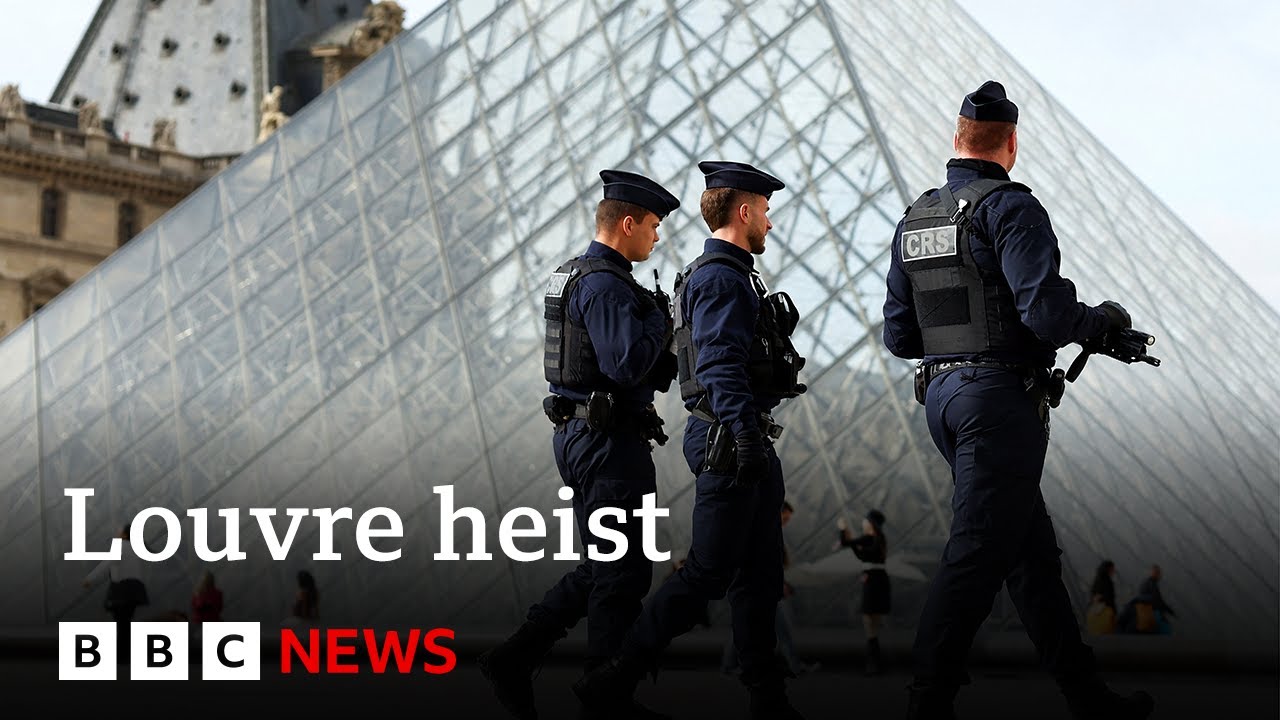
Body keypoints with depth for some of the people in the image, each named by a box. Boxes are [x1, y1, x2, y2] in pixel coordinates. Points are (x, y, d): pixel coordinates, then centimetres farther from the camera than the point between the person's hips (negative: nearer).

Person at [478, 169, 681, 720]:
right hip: (607, 441, -11)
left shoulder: (577, 277, 17)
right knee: (623, 571, -2)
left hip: (581, 435, 11)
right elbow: (627, 365, -25)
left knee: (604, 565, 16)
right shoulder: (606, 285, -17)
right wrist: (660, 319, -12)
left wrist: (656, 321, 10)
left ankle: (513, 659, 13)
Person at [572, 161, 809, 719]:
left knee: (760, 573, 10)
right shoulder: (720, 277, -13)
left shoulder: (730, 274, 20)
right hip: (729, 442, -11)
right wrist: (744, 435, -33)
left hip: (748, 444, 11)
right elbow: (721, 366, -24)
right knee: (708, 572, -8)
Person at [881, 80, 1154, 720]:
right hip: (1001, 400, -8)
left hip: (940, 394, 9)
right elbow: (1046, 313, -21)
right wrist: (1101, 320, -1)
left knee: (1032, 549, 15)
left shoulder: (913, 221, 12)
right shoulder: (1010, 208, -11)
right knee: (977, 557, -5)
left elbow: (898, 337, 13)